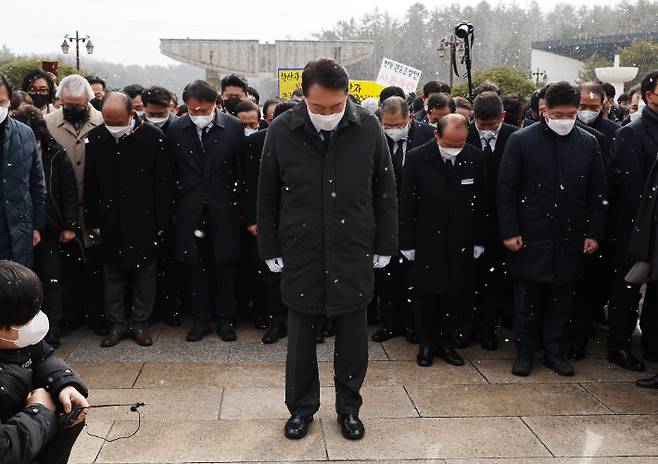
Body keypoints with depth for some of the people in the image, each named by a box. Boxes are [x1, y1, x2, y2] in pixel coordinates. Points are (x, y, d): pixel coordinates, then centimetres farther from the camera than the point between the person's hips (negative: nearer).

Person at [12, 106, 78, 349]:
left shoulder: (55, 153, -3)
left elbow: (69, 190, 0)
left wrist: (69, 225, -3)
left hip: (48, 229, -1)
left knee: (51, 282, 5)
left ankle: (51, 335, 13)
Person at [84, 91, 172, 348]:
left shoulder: (153, 136, -11)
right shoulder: (95, 138, -3)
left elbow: (163, 182, -7)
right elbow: (90, 185, 3)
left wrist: (161, 222, -6)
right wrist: (93, 221, 2)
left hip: (144, 221, -2)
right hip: (111, 222, 2)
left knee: (145, 274, 8)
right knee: (112, 274, 11)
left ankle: (139, 324, 22)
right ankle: (116, 324, 24)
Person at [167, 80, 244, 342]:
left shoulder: (234, 127, -3)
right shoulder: (176, 130, 1)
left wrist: (242, 208, -1)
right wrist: (172, 209, 3)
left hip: (224, 211, -1)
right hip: (191, 211, 1)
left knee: (225, 266, 7)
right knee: (196, 267, 9)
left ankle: (225, 319, 21)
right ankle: (200, 319, 22)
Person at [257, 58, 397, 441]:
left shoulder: (369, 128, -6)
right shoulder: (282, 132, -6)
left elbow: (385, 193, 3)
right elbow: (267, 197, 3)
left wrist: (384, 248, 4)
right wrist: (271, 251, 4)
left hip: (354, 255, 0)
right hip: (301, 254, 0)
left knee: (353, 339, 11)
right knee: (301, 338, 11)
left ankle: (349, 406, 30)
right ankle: (302, 406, 30)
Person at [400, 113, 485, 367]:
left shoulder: (475, 157, -2)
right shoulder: (417, 158, -9)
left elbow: (480, 202, 5)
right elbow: (407, 204, -5)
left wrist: (479, 240, 5)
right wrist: (407, 242, -5)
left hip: (461, 242, 2)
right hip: (427, 241, -2)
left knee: (455, 295, 8)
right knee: (427, 295, 7)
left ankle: (445, 341, 24)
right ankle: (427, 343, 23)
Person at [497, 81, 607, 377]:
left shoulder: (588, 143, 4)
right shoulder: (521, 140, -5)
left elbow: (598, 193, 8)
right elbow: (506, 190, -4)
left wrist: (594, 233, 2)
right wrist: (509, 232, -9)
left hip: (570, 238, 3)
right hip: (529, 238, -2)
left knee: (561, 297, 11)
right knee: (527, 297, 6)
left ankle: (554, 351, 25)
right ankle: (525, 351, 21)